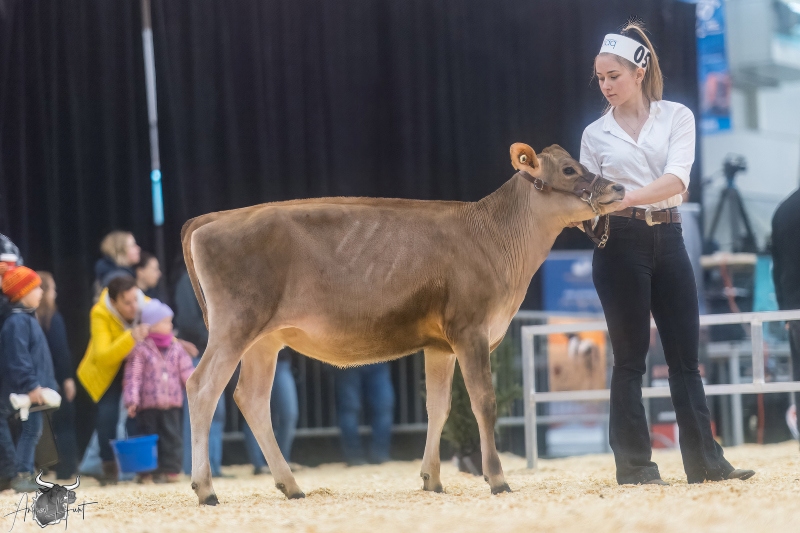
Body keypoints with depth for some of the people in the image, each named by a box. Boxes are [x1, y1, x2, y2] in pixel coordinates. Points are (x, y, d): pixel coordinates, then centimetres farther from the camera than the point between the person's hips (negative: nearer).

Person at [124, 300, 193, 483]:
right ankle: (146, 471, 8)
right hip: (148, 405, -3)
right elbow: (133, 377, -8)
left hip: (171, 405, 3)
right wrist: (131, 400, -15)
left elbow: (187, 374, 10)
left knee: (171, 437, 2)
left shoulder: (176, 349, 8)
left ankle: (171, 468, 8)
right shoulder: (141, 350, -5)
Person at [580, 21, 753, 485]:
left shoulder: (677, 117, 2)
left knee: (686, 354, 4)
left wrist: (626, 197, -27)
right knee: (630, 357, -1)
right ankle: (635, 465, 3)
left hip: (668, 239, 1)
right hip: (621, 243, -1)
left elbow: (676, 179, -14)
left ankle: (705, 461, 8)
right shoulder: (595, 134, 6)